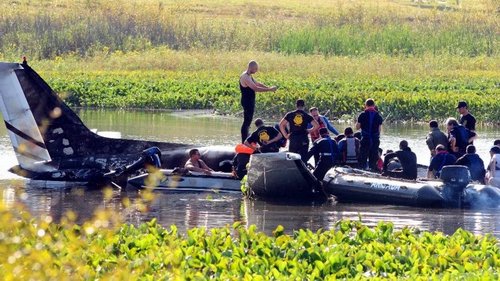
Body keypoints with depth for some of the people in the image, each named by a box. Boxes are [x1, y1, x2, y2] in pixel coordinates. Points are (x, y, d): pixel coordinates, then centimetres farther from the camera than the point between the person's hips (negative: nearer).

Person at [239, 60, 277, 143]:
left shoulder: (249, 76, 13)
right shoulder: (245, 77, -20)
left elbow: (257, 84, 20)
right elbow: (255, 88, -26)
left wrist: (269, 88, 8)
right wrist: (269, 89, -22)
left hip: (250, 102, 11)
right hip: (247, 102, -11)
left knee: (248, 121, 15)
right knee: (246, 122, -9)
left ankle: (246, 141, 21)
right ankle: (244, 142, -9)